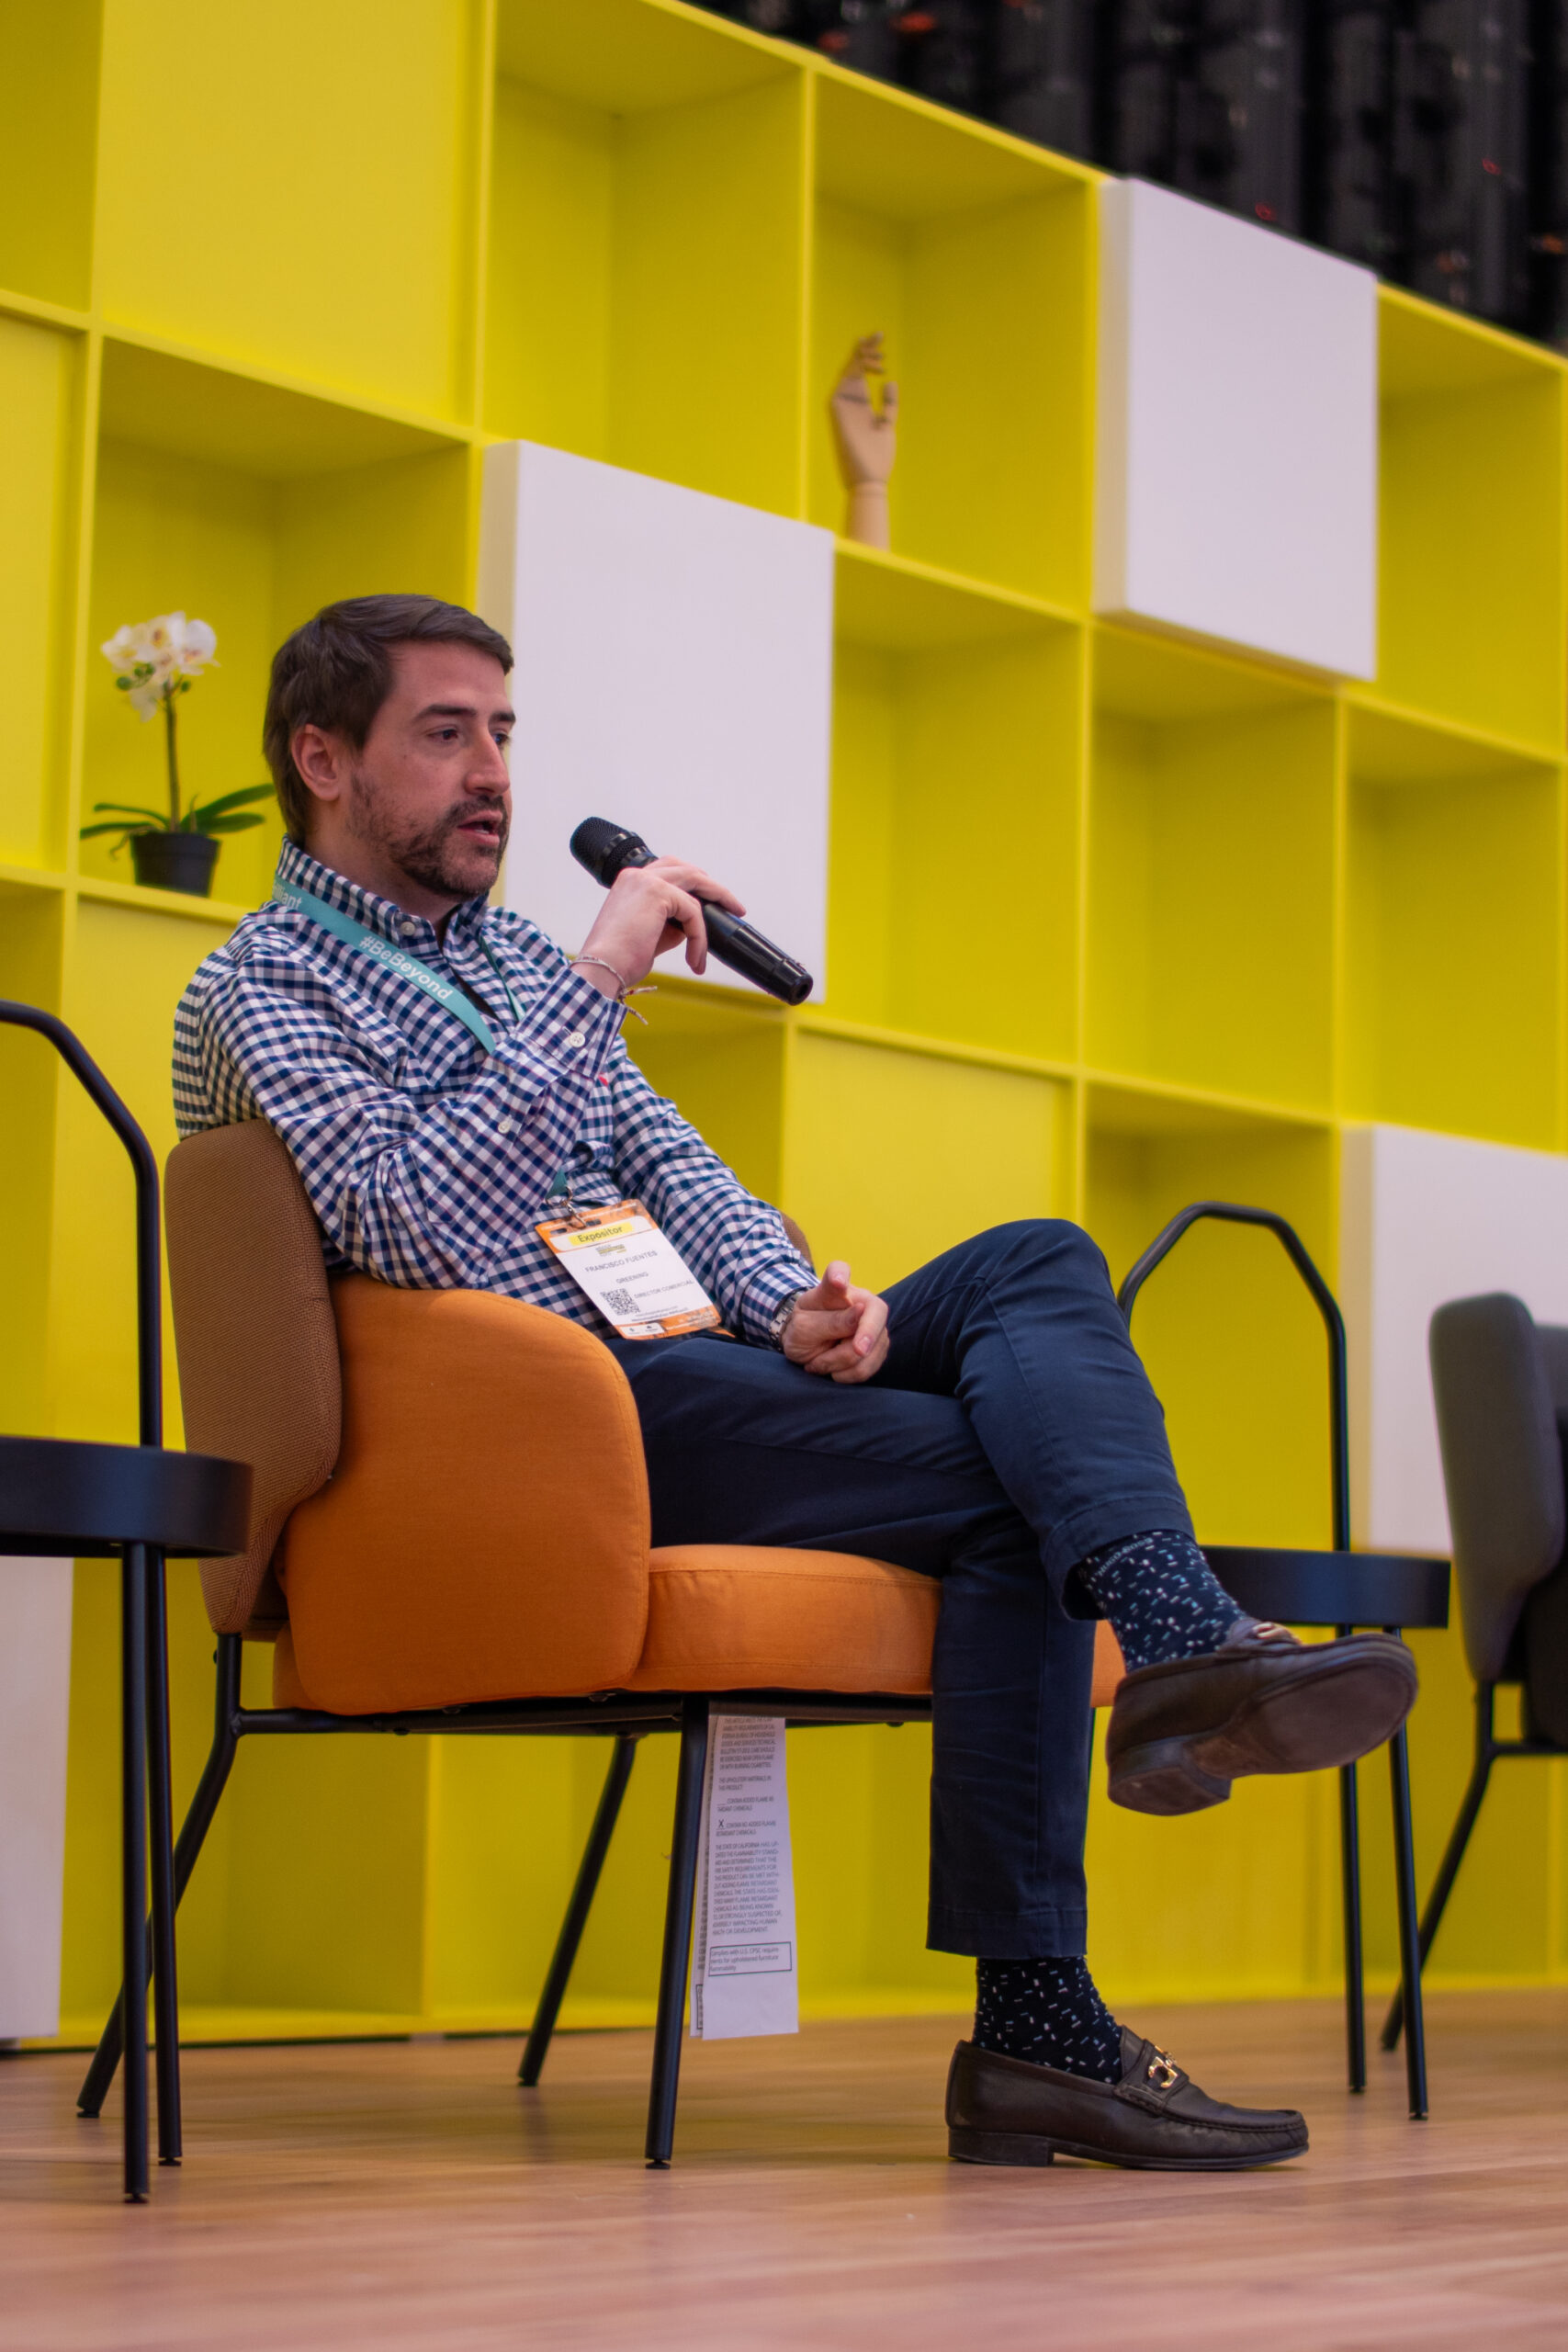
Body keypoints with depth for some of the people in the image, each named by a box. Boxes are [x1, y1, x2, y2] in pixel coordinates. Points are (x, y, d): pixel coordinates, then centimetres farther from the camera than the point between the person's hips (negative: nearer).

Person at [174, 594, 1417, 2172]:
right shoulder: (257, 994, 1)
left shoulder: (511, 951, 27)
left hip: (699, 1361, 8)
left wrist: (792, 1304, -4)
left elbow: (671, 1168, 18)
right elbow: (408, 1232, -17)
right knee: (1011, 1489, -23)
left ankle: (1183, 1641, -43)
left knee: (1036, 1261, -18)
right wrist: (598, 986, -16)